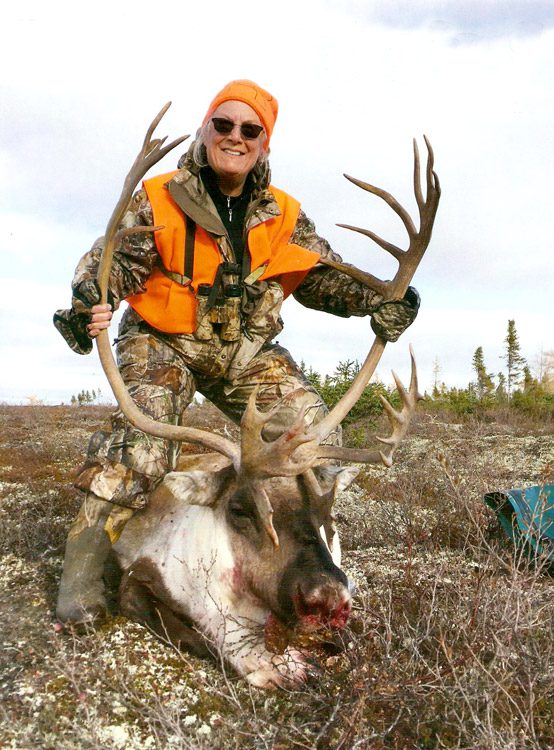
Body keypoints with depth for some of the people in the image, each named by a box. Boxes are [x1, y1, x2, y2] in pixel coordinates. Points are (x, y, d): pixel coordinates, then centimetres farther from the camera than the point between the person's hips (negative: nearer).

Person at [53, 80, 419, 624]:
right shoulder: (160, 200, -8)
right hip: (163, 343, -4)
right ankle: (84, 559, -10)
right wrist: (91, 301, -40)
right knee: (142, 445, -27)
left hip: (246, 352, 4)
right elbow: (114, 258, -17)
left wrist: (375, 300, -16)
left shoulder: (283, 217, 3)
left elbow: (322, 275, 2)